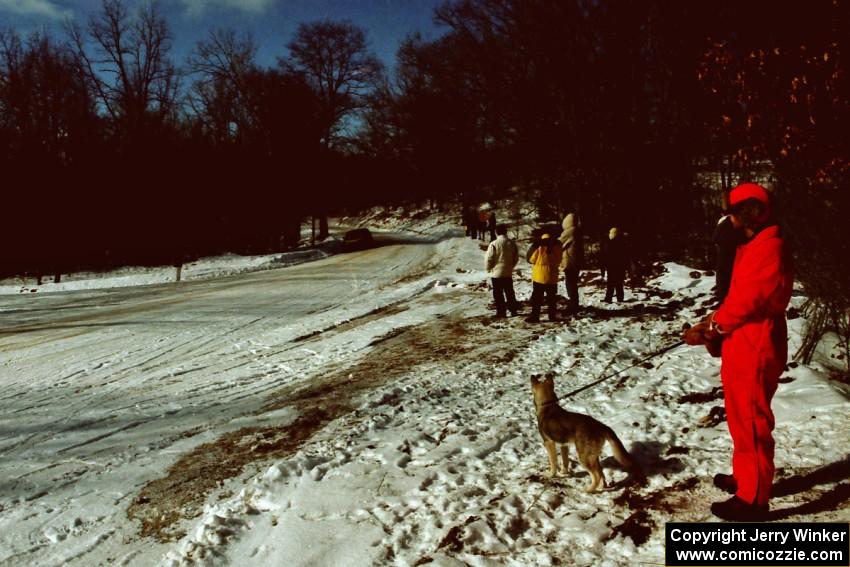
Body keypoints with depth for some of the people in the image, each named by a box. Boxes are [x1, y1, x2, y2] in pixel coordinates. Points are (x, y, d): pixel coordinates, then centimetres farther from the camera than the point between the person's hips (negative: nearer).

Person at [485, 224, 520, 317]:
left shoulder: (494, 244, -18)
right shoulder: (512, 243, -1)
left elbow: (488, 259, -13)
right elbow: (516, 257, 9)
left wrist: (488, 269, 5)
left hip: (496, 273, -5)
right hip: (508, 273, 5)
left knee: (498, 294, 5)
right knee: (509, 292, 16)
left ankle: (501, 312, 8)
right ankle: (514, 310, 22)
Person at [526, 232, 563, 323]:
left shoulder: (540, 247, -9)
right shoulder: (556, 247, 1)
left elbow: (532, 260, -4)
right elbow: (558, 261, 11)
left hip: (539, 276, -3)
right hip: (552, 277, 3)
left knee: (536, 298, 3)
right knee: (551, 298, 12)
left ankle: (535, 316, 0)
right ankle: (552, 316, 15)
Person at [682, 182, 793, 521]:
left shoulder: (769, 248, -19)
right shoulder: (752, 247, 14)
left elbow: (746, 302, -22)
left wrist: (709, 330, -11)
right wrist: (711, 324, 4)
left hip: (755, 353, -10)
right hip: (740, 349, 10)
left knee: (752, 424, -1)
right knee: (741, 419, 21)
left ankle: (753, 499, 9)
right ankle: (744, 478, 36)